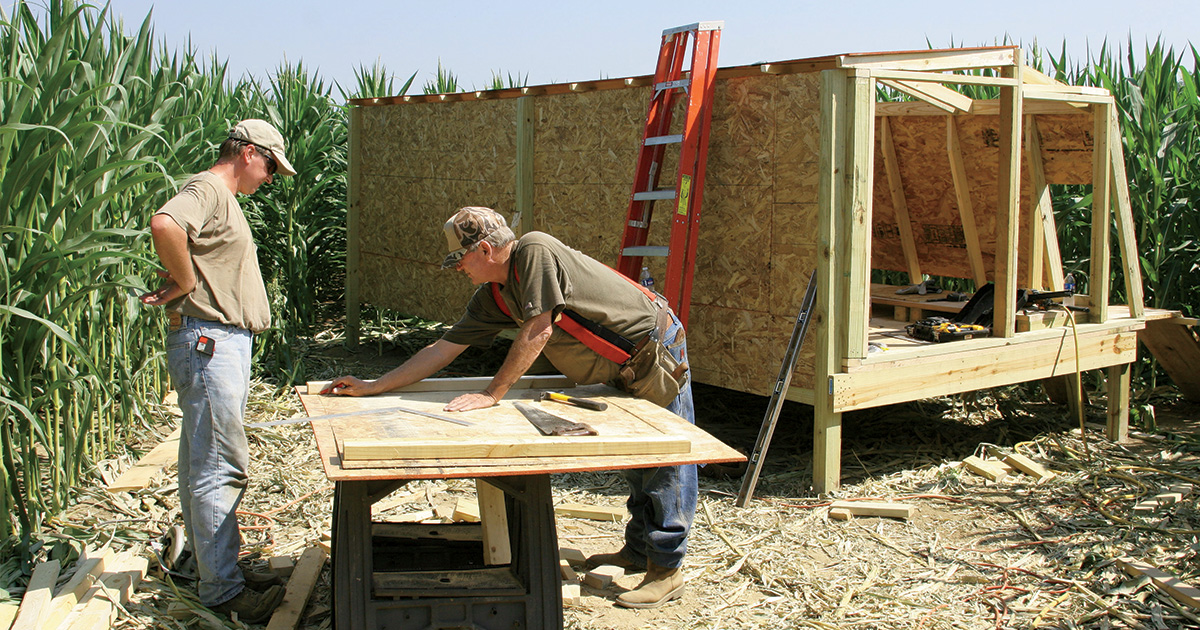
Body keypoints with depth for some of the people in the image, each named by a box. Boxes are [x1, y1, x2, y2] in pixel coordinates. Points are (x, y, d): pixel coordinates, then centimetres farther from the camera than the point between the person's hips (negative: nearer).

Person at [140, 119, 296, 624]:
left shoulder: (225, 200, 22)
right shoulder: (206, 190, -11)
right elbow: (164, 225, -31)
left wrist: (178, 285, 6)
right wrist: (184, 283, -19)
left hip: (225, 341, 11)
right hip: (208, 340, -11)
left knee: (205, 462, 15)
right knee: (220, 466, -8)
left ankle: (215, 566, 24)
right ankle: (221, 589, -3)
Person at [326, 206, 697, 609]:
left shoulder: (535, 251, -24)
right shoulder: (491, 299, 2)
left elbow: (537, 332, -27)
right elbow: (445, 348, 5)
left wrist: (493, 393, -21)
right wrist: (373, 387, 4)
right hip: (623, 370, 9)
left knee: (665, 462, -2)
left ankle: (667, 571, 3)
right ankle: (638, 551, 31)